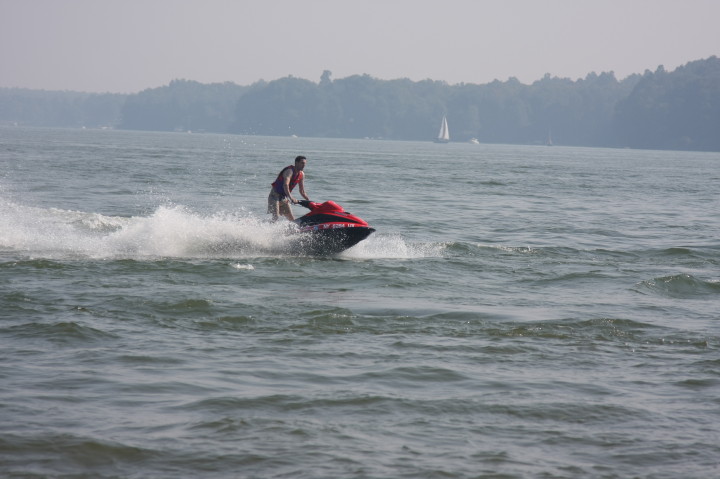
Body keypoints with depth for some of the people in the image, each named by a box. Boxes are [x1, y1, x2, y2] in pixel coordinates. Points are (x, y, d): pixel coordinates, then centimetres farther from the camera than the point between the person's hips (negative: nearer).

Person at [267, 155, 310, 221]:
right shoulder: (290, 171, -22)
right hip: (275, 195, -8)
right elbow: (285, 185, -39)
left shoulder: (301, 174, 3)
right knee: (276, 217, -21)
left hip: (284, 198, 8)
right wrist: (291, 198, -52)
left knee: (292, 219, 3)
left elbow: (302, 192, 11)